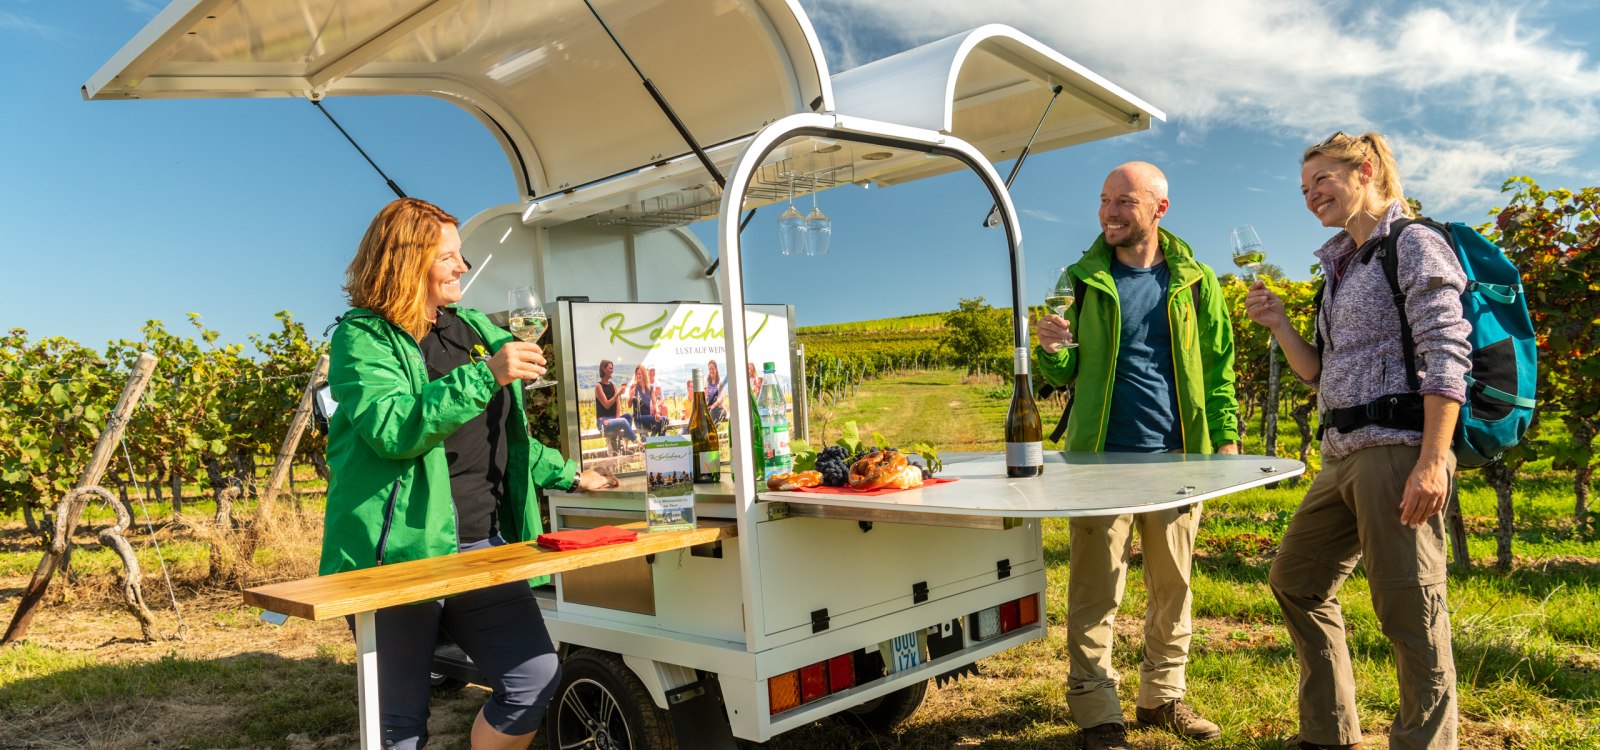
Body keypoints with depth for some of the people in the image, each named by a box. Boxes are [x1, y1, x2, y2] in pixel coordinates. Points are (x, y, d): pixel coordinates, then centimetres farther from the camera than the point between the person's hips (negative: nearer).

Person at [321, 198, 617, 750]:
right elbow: (392, 429, -21)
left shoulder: (474, 329, 16)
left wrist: (569, 476, 24)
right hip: (405, 553, -5)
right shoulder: (362, 337, -3)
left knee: (535, 680, -4)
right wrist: (486, 376, -26)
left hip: (485, 546, 5)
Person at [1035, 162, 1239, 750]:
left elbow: (1218, 368, 8)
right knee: (1095, 590, 0)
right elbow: (1066, 374, 8)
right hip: (1102, 457, -1)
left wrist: (1226, 437, -2)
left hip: (1176, 457, 2)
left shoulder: (1195, 282, 7)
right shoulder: (1083, 279, 6)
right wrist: (1053, 352, -14)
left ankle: (1162, 696, 26)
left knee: (1173, 585, 11)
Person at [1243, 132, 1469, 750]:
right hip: (1343, 456, 10)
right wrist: (1277, 324, 6)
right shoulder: (1341, 266, 20)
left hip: (1398, 449, -9)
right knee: (1294, 582, 15)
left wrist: (1432, 461, -22)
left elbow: (1446, 356, -14)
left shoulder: (1413, 245, -4)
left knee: (1410, 610, -5)